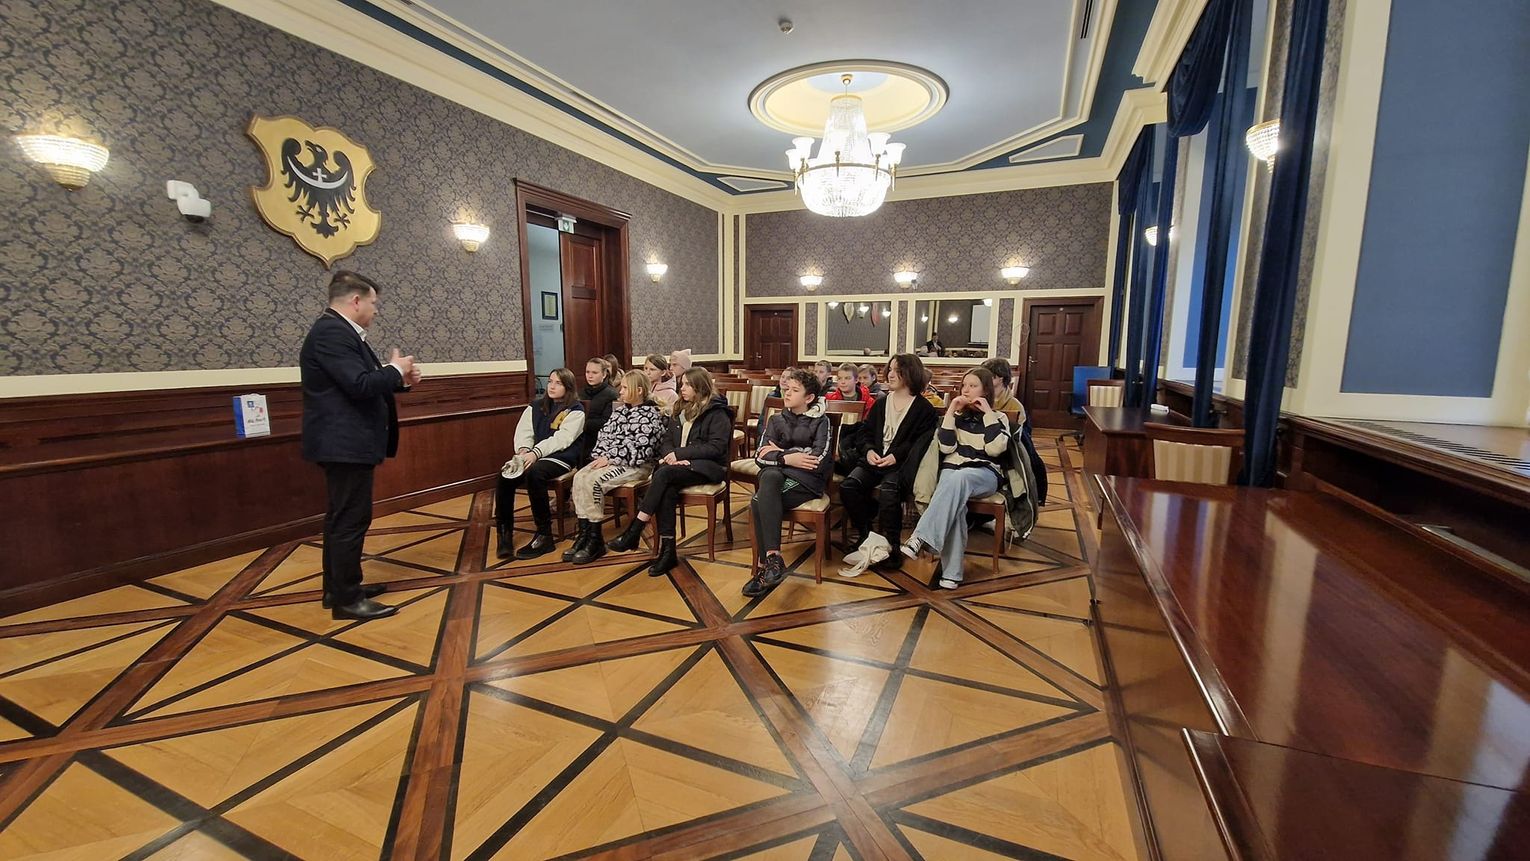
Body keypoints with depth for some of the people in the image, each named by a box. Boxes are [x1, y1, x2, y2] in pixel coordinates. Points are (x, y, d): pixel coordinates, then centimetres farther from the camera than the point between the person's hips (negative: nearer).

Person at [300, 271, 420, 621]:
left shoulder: (339, 331, 16)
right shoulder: (331, 331, -17)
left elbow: (362, 384, 17)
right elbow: (360, 385, -26)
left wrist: (400, 380, 7)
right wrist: (395, 370, -11)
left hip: (344, 441, 11)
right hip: (345, 443, -11)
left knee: (341, 517, 17)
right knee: (351, 519, -5)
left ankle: (337, 588, 29)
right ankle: (347, 599, 4)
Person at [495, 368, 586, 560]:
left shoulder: (575, 410, -1)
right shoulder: (536, 406, 18)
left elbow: (562, 438, -13)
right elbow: (523, 431, 7)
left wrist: (536, 453, -25)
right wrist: (523, 450, -14)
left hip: (561, 457, -5)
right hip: (533, 455, 6)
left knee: (534, 473, -36)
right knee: (505, 476, -24)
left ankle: (544, 535, -26)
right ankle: (504, 532, -12)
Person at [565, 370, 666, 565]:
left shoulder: (650, 414, -9)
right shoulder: (620, 410, 16)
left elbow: (640, 448, -18)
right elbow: (605, 434, 14)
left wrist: (610, 459, -18)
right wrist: (600, 455, -5)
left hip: (636, 465, -8)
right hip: (611, 460, 8)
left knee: (593, 481, -26)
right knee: (579, 477, -16)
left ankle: (595, 540, -14)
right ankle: (584, 533, -13)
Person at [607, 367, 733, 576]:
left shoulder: (717, 412, -4)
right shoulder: (679, 410, 18)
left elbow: (716, 447, -14)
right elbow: (666, 439, 14)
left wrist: (679, 453, -15)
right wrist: (672, 455, -11)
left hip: (708, 466, -5)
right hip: (681, 464, 5)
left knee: (663, 473, -31)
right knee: (666, 490, -30)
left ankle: (633, 533, -25)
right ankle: (667, 551, -27)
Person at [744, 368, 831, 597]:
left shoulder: (820, 421, 7)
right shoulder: (776, 420, 18)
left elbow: (819, 457, -9)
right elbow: (760, 456, 5)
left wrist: (780, 452, -4)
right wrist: (787, 458, -12)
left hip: (807, 479, -3)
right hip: (778, 476, 4)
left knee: (760, 501, -32)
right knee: (769, 476, -35)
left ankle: (765, 565, -24)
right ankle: (773, 558, -35)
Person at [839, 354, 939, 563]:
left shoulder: (924, 409, 3)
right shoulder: (881, 404, 21)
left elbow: (920, 442, -5)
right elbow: (867, 432, 18)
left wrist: (896, 456, -17)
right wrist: (869, 450, -3)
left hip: (900, 464, -5)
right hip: (874, 460, 5)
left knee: (888, 491, -35)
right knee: (848, 486, -22)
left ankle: (890, 545, -19)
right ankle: (865, 535, -6)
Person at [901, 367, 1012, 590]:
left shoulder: (998, 417, 12)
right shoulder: (957, 414, 16)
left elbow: (995, 449, -7)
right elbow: (946, 447, 1)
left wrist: (988, 413, -6)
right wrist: (950, 412, -3)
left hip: (985, 474, -1)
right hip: (952, 470, 2)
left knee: (958, 478, -39)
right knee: (955, 503, -35)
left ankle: (922, 538, -46)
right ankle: (951, 571, -36)